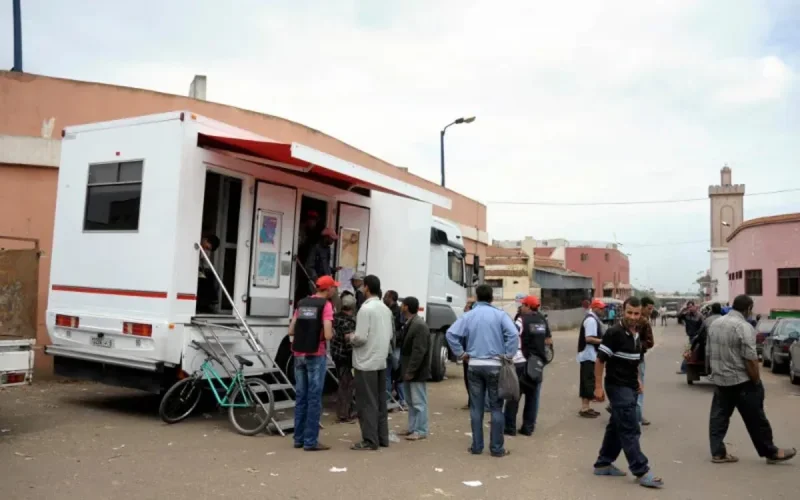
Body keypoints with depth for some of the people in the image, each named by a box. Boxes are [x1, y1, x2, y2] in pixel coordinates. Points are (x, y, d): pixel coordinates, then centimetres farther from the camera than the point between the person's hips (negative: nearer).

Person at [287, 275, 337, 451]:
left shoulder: (301, 303, 11)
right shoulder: (326, 305, -8)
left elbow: (291, 331, 10)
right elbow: (327, 335, -16)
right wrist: (331, 332, 4)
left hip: (299, 354, 6)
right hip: (316, 355, -6)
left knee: (300, 397, 12)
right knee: (314, 398, -1)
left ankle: (299, 438, 18)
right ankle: (310, 441, 2)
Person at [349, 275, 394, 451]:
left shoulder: (366, 308, -16)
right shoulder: (386, 309, 9)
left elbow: (360, 338, -19)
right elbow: (390, 335, 14)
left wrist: (351, 337, 0)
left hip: (366, 362, -8)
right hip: (381, 361, 8)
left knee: (367, 403, -1)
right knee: (380, 401, 13)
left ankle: (370, 440, 3)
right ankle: (382, 437, 19)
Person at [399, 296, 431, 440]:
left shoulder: (420, 325, -18)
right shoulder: (409, 324, 14)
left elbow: (419, 351, -23)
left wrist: (411, 371, -22)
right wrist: (404, 369, 18)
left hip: (416, 372, -10)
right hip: (408, 370, 10)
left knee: (419, 402, -2)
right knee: (411, 402, 15)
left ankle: (420, 431, 6)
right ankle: (413, 428, 24)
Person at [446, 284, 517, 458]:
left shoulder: (468, 316, 3)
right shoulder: (500, 314, -2)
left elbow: (451, 334, -8)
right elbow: (513, 334, -16)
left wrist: (461, 353, 0)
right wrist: (508, 355, -7)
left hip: (474, 365, 2)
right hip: (495, 365, -2)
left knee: (476, 407, 9)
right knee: (496, 407, 5)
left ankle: (477, 446, 13)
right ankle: (497, 448, 8)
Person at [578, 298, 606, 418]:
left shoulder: (593, 318, 14)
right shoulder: (591, 320, -18)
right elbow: (589, 338, -24)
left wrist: (602, 340, 7)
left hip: (589, 355, 10)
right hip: (589, 355, -10)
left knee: (587, 381, 14)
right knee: (589, 381, -5)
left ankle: (586, 407, 22)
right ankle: (585, 408, 0)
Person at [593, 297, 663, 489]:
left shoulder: (637, 335, 9)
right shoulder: (614, 333, -16)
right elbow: (600, 360, -16)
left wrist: (637, 380, 14)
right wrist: (598, 387, -18)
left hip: (630, 387, 9)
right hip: (617, 387, -9)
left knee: (616, 427, 14)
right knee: (630, 430, -5)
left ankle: (603, 464, 25)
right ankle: (641, 472, 1)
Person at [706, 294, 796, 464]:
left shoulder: (715, 324, 8)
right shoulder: (743, 327, -18)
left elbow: (709, 352, 15)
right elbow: (750, 359, -21)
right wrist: (757, 381, -11)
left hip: (719, 379, 7)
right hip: (742, 381, -7)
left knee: (719, 417, 9)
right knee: (756, 420, 6)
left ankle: (718, 453, 10)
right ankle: (771, 453, 20)